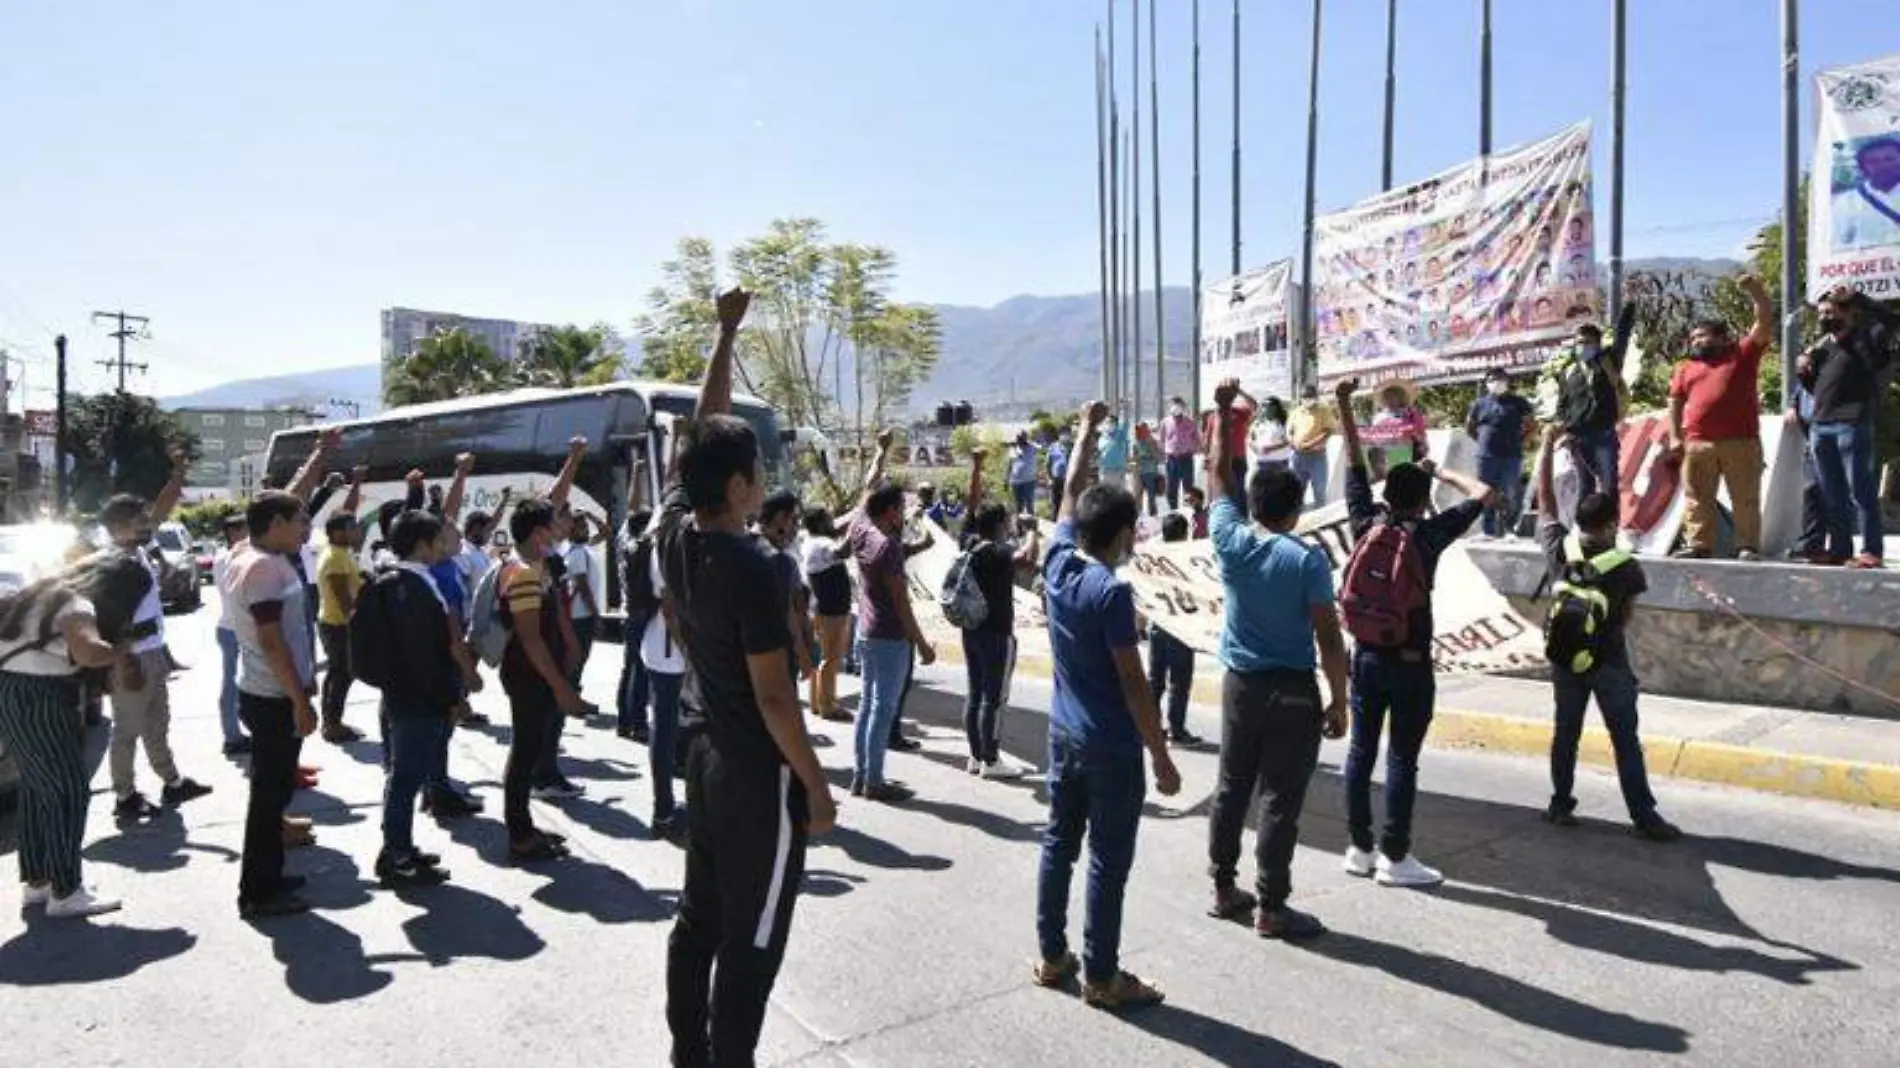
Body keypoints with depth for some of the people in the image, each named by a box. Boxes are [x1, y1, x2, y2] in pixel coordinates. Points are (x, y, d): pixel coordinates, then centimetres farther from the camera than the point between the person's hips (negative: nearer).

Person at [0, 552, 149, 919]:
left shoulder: (53, 593, 11)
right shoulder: (77, 606, -17)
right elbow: (88, 652, -35)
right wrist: (120, 650, -15)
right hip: (35, 700, -10)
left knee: (38, 788, 18)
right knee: (69, 791, -4)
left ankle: (36, 881, 27)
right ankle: (65, 893, 1)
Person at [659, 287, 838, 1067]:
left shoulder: (675, 534, -3)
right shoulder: (750, 567, -24)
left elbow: (703, 431, 10)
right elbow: (774, 697, -21)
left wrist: (727, 334, 15)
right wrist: (816, 786, -12)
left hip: (706, 758, 9)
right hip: (760, 774, -8)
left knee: (699, 917, 19)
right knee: (751, 940, 4)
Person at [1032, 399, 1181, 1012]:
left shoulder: (1057, 562, -1)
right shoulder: (1111, 591, -21)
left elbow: (1071, 493, 15)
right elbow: (1133, 683, -19)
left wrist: (1088, 429, 25)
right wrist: (1162, 758, -12)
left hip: (1063, 733, 8)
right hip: (1111, 746, -7)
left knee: (1059, 844, 16)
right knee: (1108, 862, 3)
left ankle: (1051, 957, 27)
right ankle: (1101, 978, 13)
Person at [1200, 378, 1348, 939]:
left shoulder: (1231, 542, -3)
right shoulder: (1308, 558, -13)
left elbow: (1219, 476, 11)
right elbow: (1329, 637, -13)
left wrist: (1223, 412, 19)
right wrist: (1339, 701, -4)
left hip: (1239, 683, 5)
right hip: (1293, 690, -4)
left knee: (1232, 787, 15)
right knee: (1280, 799, 2)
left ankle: (1224, 888, 25)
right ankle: (1271, 907, 8)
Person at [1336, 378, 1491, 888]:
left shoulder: (1365, 525, -1)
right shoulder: (1429, 533, -11)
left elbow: (1354, 466, 6)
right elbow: (1482, 494, -4)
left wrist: (1345, 405, 7)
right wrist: (1441, 471, 7)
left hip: (1366, 655, 5)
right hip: (1410, 663, -5)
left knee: (1360, 750, 10)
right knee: (1402, 759, 1)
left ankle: (1359, 847, 17)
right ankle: (1394, 857, 8)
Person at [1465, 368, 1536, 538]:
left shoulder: (1518, 402, 4)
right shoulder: (1480, 403, 9)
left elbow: (1531, 424, 9)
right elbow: (1469, 427, 19)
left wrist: (1518, 439, 1)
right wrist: (1483, 440, 9)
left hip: (1511, 456, -2)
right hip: (1486, 456, 2)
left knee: (1510, 496, -3)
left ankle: (1510, 530, 2)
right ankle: (1489, 532, 11)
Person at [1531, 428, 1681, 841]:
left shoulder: (1558, 549, -7)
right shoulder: (1625, 566, -13)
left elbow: (1544, 497, 3)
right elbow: (1626, 617, -4)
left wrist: (1547, 445, 7)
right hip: (1609, 660, -3)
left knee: (1566, 732, 14)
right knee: (1625, 740, 2)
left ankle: (1561, 804, 19)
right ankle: (1644, 816, 5)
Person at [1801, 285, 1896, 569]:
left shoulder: (1865, 337, 1)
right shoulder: (1822, 345, 20)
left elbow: (1891, 321, -21)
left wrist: (1857, 298, -18)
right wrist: (1804, 372, 7)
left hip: (1852, 425, -7)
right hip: (1820, 427, 7)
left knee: (1861, 491, -7)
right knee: (1833, 495, 9)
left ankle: (1871, 551, -5)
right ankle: (1839, 549, 14)